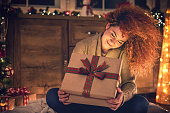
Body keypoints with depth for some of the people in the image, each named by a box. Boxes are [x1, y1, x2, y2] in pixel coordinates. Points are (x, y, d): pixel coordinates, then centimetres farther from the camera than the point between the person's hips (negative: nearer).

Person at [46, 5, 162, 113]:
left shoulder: (124, 53, -9)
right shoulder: (83, 47, -7)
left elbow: (129, 83, -11)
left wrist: (123, 97, -36)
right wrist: (65, 92, -28)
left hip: (111, 103, 0)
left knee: (141, 103, -29)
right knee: (52, 95, -24)